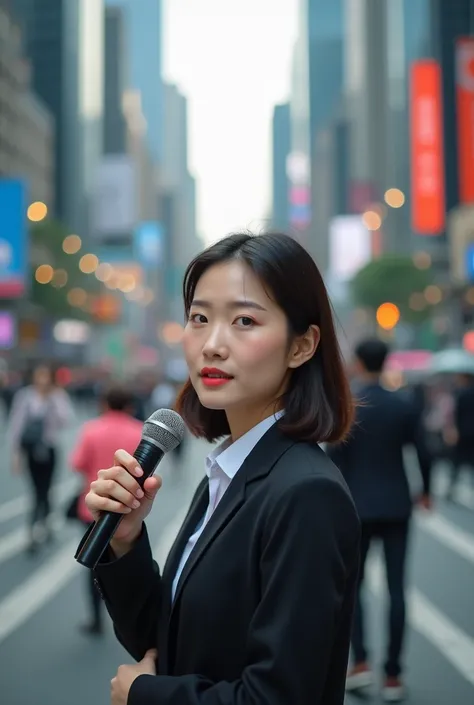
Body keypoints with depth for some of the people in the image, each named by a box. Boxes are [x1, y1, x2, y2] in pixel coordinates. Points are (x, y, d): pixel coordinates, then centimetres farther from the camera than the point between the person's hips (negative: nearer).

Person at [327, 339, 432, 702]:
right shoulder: (406, 407, -2)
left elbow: (335, 461, -10)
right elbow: (422, 455, 0)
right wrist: (426, 491, 18)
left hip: (357, 507, -1)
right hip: (396, 506, 1)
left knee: (353, 584, 14)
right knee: (396, 590, 5)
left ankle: (361, 662, 2)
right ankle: (393, 675, 8)